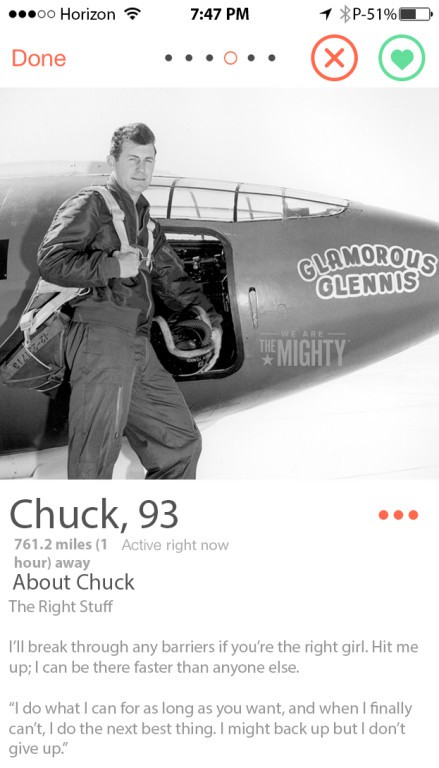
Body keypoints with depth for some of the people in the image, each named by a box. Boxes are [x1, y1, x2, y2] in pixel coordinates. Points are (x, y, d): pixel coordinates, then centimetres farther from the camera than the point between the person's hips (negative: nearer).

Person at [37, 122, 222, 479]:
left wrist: (210, 319, 15)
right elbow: (51, 260, -8)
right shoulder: (91, 204, 3)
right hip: (100, 336, -8)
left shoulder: (145, 221, 27)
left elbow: (172, 279, 29)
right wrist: (112, 266, -13)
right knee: (95, 461, -10)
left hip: (138, 346, 8)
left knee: (182, 442, 9)